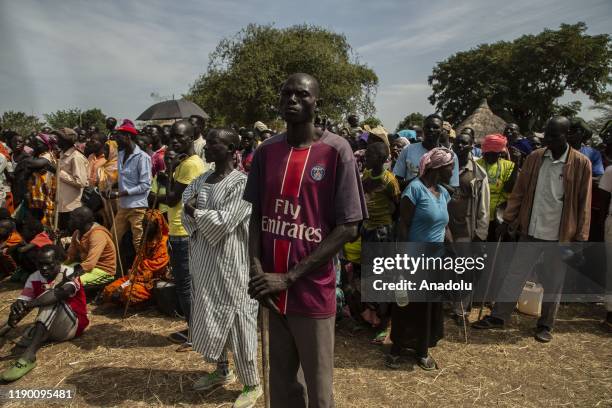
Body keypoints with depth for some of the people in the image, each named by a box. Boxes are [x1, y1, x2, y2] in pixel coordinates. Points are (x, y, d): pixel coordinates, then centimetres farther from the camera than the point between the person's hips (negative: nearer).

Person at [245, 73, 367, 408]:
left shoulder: (336, 151, -9)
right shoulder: (266, 151, 4)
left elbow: (348, 228, -12)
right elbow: (256, 216, 10)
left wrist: (289, 277, -14)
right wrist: (256, 268, -6)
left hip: (313, 291, -3)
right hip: (271, 290, 4)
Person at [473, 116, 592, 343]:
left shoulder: (581, 163, -6)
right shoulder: (534, 158, 1)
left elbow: (584, 203, -5)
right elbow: (519, 191, 4)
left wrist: (580, 237, -6)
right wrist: (507, 219, 0)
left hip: (560, 235, -2)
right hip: (530, 230, 2)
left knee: (553, 282, 12)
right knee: (515, 274, 7)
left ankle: (545, 325, 28)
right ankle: (498, 316, 17)